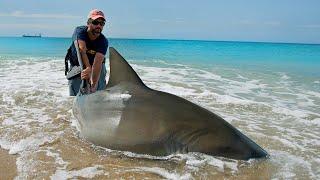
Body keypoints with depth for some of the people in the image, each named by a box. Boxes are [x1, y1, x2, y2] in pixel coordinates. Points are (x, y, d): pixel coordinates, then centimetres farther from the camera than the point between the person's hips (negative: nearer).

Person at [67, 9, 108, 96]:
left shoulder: (103, 41, -22)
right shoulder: (80, 31, -23)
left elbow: (98, 62, -35)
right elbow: (82, 50, -41)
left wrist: (94, 84, -48)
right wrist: (88, 68, -59)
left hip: (97, 69, 1)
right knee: (76, 96, -5)